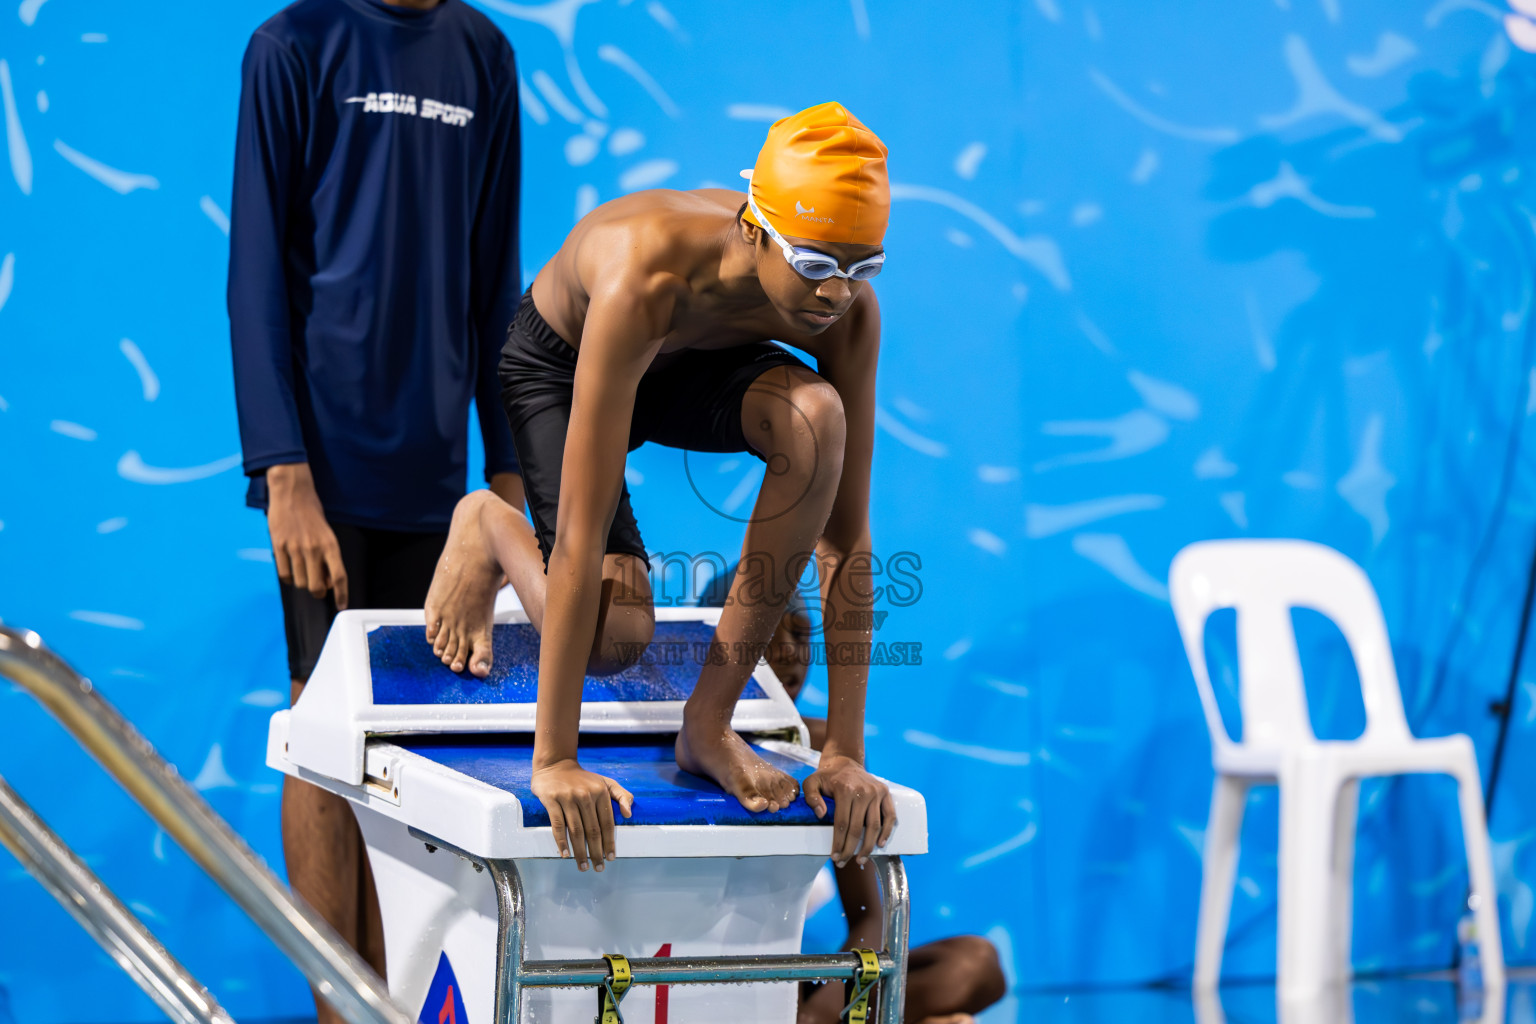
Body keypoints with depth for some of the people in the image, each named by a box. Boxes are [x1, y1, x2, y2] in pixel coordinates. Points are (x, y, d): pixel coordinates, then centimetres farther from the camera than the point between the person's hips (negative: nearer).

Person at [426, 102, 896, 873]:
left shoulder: (848, 311, -31)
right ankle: (491, 528, 16)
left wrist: (845, 753, -27)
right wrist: (553, 761, -41)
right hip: (559, 363, -3)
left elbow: (847, 540, -25)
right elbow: (580, 537, -42)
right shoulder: (646, 279, -43)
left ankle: (711, 721, -16)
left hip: (698, 362, 4)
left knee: (816, 418, -31)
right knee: (611, 635, -21)